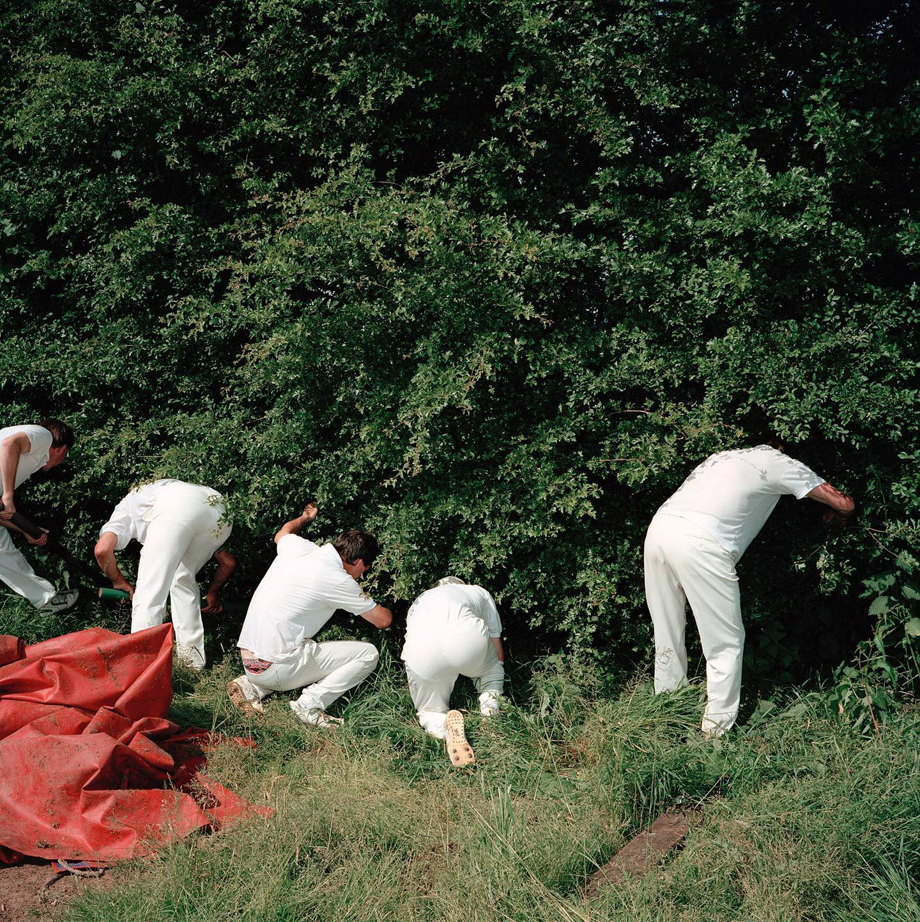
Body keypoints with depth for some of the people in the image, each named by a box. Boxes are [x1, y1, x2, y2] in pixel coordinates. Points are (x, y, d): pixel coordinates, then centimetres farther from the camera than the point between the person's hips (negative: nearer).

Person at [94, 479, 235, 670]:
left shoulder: (125, 508, 37)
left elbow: (102, 549, 13)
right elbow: (228, 562, 41)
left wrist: (119, 581, 29)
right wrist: (213, 592, 57)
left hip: (176, 507, -5)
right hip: (218, 511, 6)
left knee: (149, 595, 3)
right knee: (182, 579, 26)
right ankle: (192, 656, 23)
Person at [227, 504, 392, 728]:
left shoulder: (299, 547, 5)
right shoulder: (337, 580, -12)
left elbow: (282, 533, 32)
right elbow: (382, 620, -1)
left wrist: (305, 517, 50)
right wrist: (388, 610, 22)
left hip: (248, 662, 8)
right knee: (368, 653, -1)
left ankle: (252, 686, 16)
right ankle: (311, 704, -8)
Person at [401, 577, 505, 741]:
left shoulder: (420, 600, 42)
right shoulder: (479, 592, 38)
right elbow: (497, 649, 41)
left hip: (420, 653, 1)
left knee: (429, 712, 23)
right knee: (492, 664, 35)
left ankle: (438, 722, -8)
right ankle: (490, 697, 10)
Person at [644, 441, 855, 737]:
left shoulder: (728, 457, 33)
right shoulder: (779, 462, 16)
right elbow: (846, 503, 19)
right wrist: (837, 511, 43)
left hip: (658, 529, 7)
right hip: (699, 542, -7)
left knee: (667, 635, 19)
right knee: (726, 643, 6)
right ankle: (716, 731, 9)